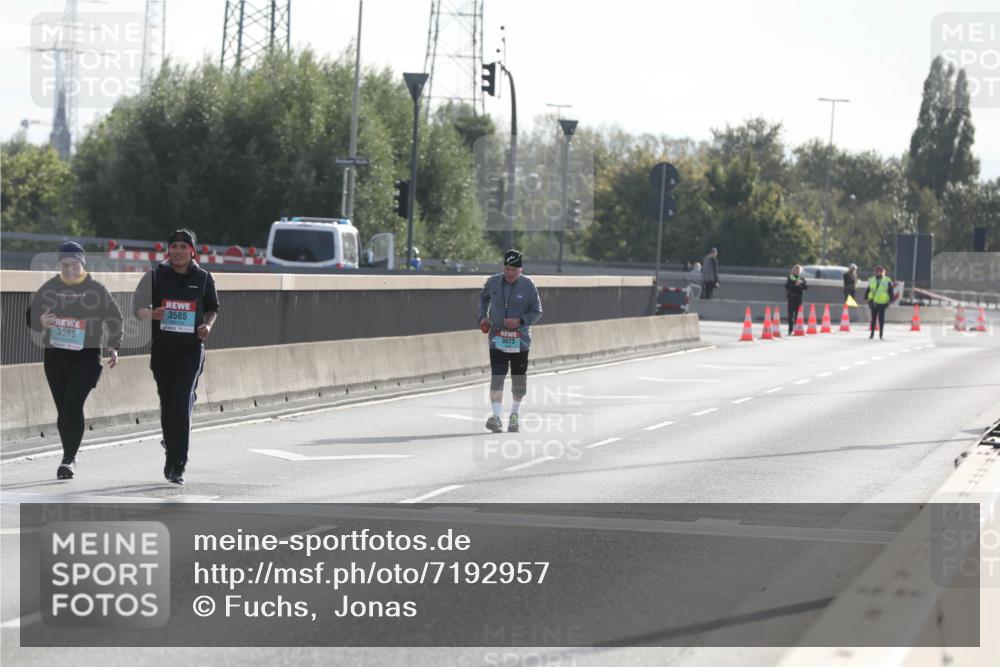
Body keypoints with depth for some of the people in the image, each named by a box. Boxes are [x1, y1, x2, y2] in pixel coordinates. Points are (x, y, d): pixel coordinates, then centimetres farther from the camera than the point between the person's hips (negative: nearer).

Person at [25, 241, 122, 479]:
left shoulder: (96, 289, -2)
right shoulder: (49, 288, 3)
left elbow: (114, 317, 6)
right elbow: (31, 316, 6)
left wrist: (114, 346, -3)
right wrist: (41, 321, -17)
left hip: (87, 355, -3)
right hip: (55, 355, 3)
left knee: (74, 405, -16)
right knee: (63, 408, 9)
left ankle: (68, 460, -14)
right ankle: (69, 457, 24)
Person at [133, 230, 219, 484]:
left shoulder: (203, 278, 4)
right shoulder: (156, 275, 3)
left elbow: (212, 309, 16)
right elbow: (138, 309, 4)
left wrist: (208, 326, -5)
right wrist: (151, 314, -18)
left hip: (191, 349, -1)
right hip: (162, 347, 1)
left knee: (182, 403, -13)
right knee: (167, 403, 8)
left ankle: (177, 466, -13)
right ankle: (172, 449, 31)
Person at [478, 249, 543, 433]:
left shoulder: (528, 285, -6)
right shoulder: (492, 282, 1)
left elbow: (537, 311, -1)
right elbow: (484, 298, 21)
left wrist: (521, 321, -16)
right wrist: (483, 316, 6)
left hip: (520, 340, 0)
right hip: (497, 339, 0)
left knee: (519, 380, 8)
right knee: (496, 378, -13)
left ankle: (514, 414, 27)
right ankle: (496, 416, -17)